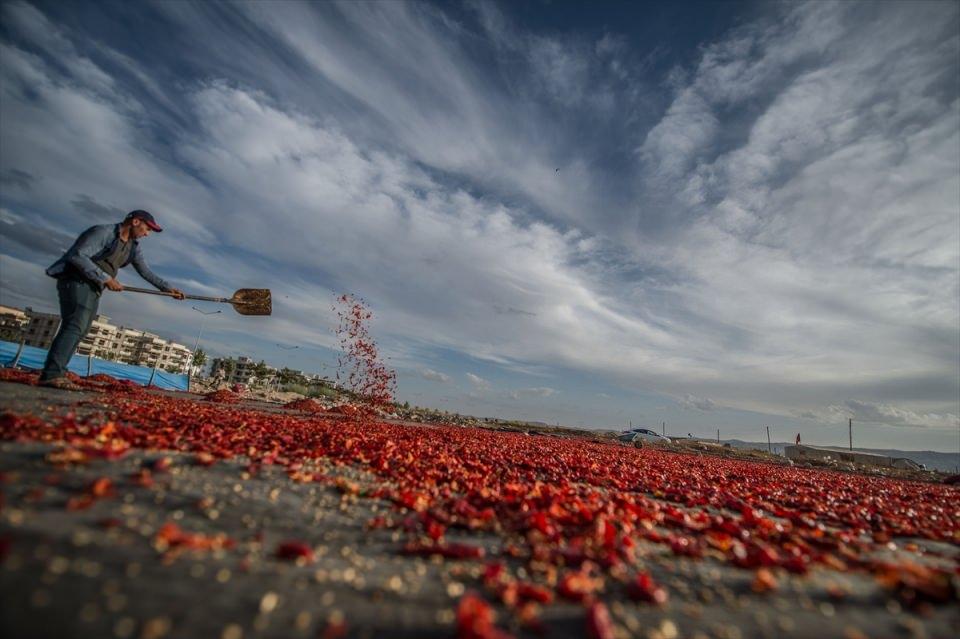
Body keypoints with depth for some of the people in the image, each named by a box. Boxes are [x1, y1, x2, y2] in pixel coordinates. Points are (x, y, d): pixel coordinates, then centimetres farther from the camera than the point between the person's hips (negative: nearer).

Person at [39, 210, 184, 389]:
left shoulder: (133, 247, 13)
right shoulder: (103, 232, -12)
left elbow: (146, 272, 18)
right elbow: (78, 256, -20)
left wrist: (168, 288, 12)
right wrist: (105, 278, -22)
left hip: (93, 288, 8)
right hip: (76, 281, -8)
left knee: (79, 331, 1)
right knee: (75, 326, -19)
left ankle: (55, 375, 2)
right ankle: (52, 374, -22)